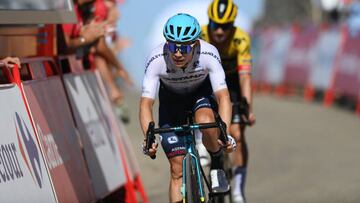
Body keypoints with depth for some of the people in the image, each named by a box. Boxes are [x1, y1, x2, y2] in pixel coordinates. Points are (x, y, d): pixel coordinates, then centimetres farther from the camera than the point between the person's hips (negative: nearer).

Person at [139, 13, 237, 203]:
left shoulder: (208, 54, -34)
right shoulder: (156, 60, -34)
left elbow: (223, 97, -37)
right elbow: (146, 103, -35)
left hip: (202, 92, -1)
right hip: (171, 98, 1)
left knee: (206, 123, -35)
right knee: (178, 170, -6)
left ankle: (217, 163, -6)